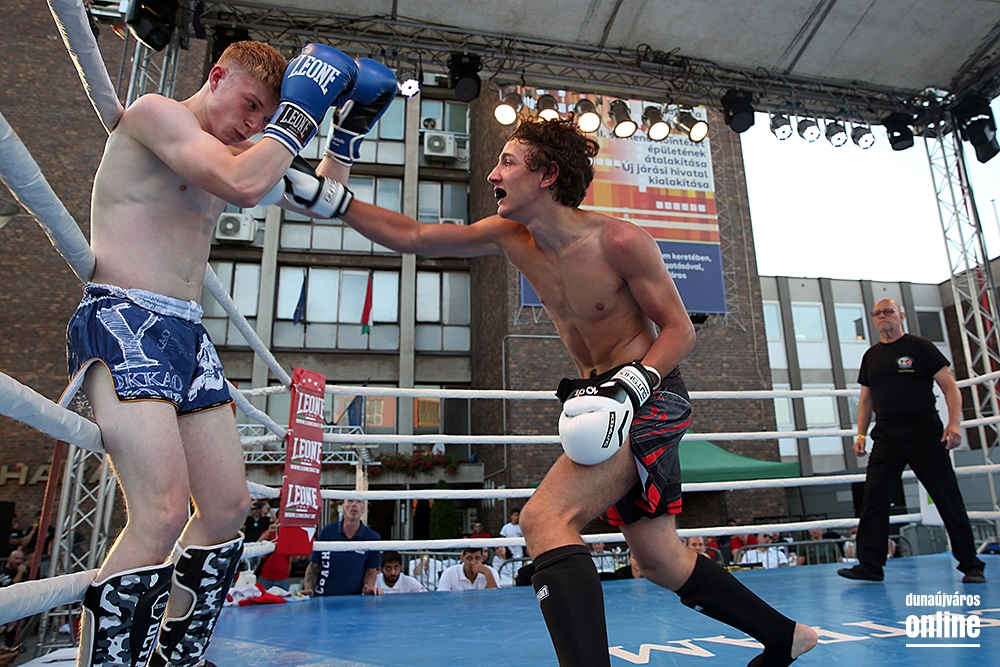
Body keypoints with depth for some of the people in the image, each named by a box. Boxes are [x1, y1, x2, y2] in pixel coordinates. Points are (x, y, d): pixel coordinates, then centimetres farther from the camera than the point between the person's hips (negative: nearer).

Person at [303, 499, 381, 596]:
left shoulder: (372, 537, 2)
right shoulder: (327, 531, 3)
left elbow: (371, 570, 11)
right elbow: (314, 566, 8)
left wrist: (369, 587, -7)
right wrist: (308, 589, -4)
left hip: (353, 599, 0)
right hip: (322, 598, 0)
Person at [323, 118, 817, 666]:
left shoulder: (619, 240, -17)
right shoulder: (511, 236, 0)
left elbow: (680, 330, -11)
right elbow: (415, 237, 4)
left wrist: (632, 384, -26)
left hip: (650, 397, -7)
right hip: (610, 400, 8)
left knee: (544, 520, -25)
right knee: (660, 561, 18)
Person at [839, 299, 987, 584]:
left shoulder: (920, 347, 1)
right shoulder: (871, 356, 13)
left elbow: (949, 386, -3)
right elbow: (866, 400, 17)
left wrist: (954, 422, -15)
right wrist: (861, 434, 9)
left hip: (926, 434, -4)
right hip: (886, 438, 4)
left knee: (949, 500, 3)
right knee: (873, 500, -3)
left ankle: (971, 566, 18)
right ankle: (870, 565, 3)